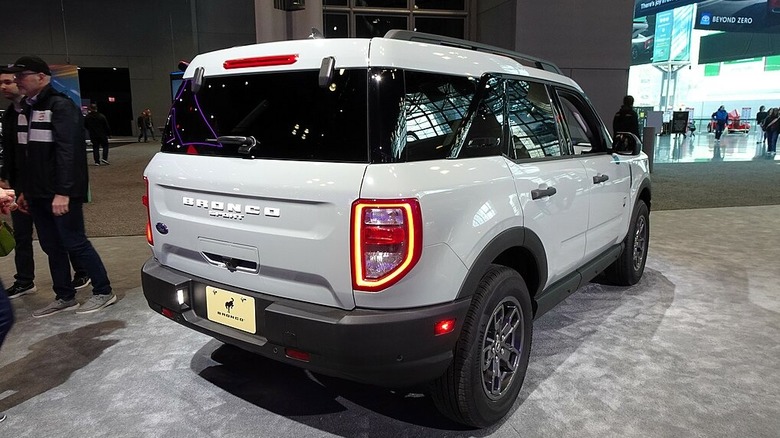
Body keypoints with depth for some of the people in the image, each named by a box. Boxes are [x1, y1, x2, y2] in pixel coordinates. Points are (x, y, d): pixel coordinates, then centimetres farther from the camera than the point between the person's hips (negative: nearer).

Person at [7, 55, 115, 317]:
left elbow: (68, 151, -20)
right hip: (38, 194, 9)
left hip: (62, 194, -9)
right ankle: (64, 297, 23)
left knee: (75, 243, -3)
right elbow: (26, 155, 19)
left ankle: (103, 292, 8)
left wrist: (63, 192, -25)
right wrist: (24, 190, 17)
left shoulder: (60, 106, -11)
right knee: (52, 247, 12)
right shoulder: (27, 109, 17)